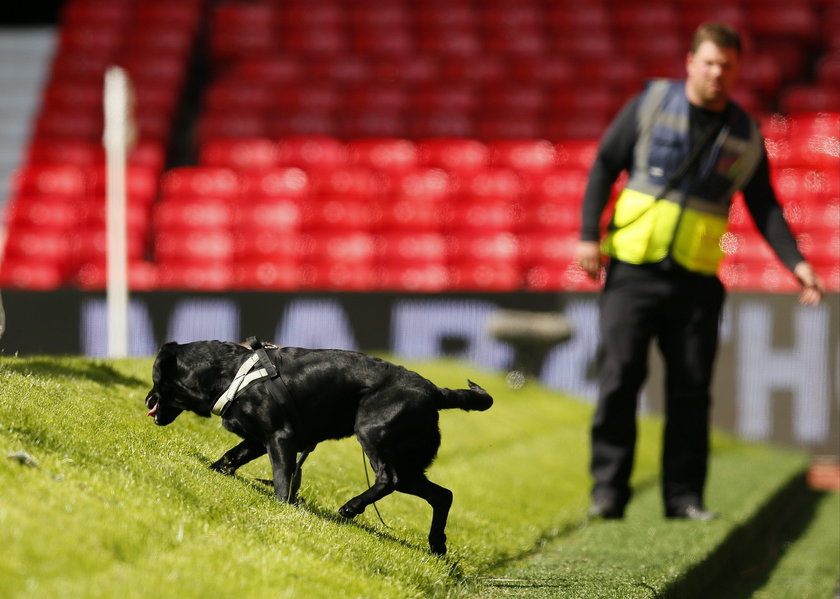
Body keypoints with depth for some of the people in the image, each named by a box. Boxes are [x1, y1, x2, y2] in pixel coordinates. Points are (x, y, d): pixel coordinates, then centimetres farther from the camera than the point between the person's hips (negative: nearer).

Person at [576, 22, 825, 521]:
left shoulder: (745, 135, 8)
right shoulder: (652, 103, 1)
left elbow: (765, 208, 13)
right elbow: (605, 164, 5)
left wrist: (796, 262, 0)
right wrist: (589, 235, -4)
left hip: (696, 279, 2)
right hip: (633, 270, -2)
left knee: (692, 389, 0)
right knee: (619, 377, -8)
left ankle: (684, 497, 7)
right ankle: (608, 491, -3)